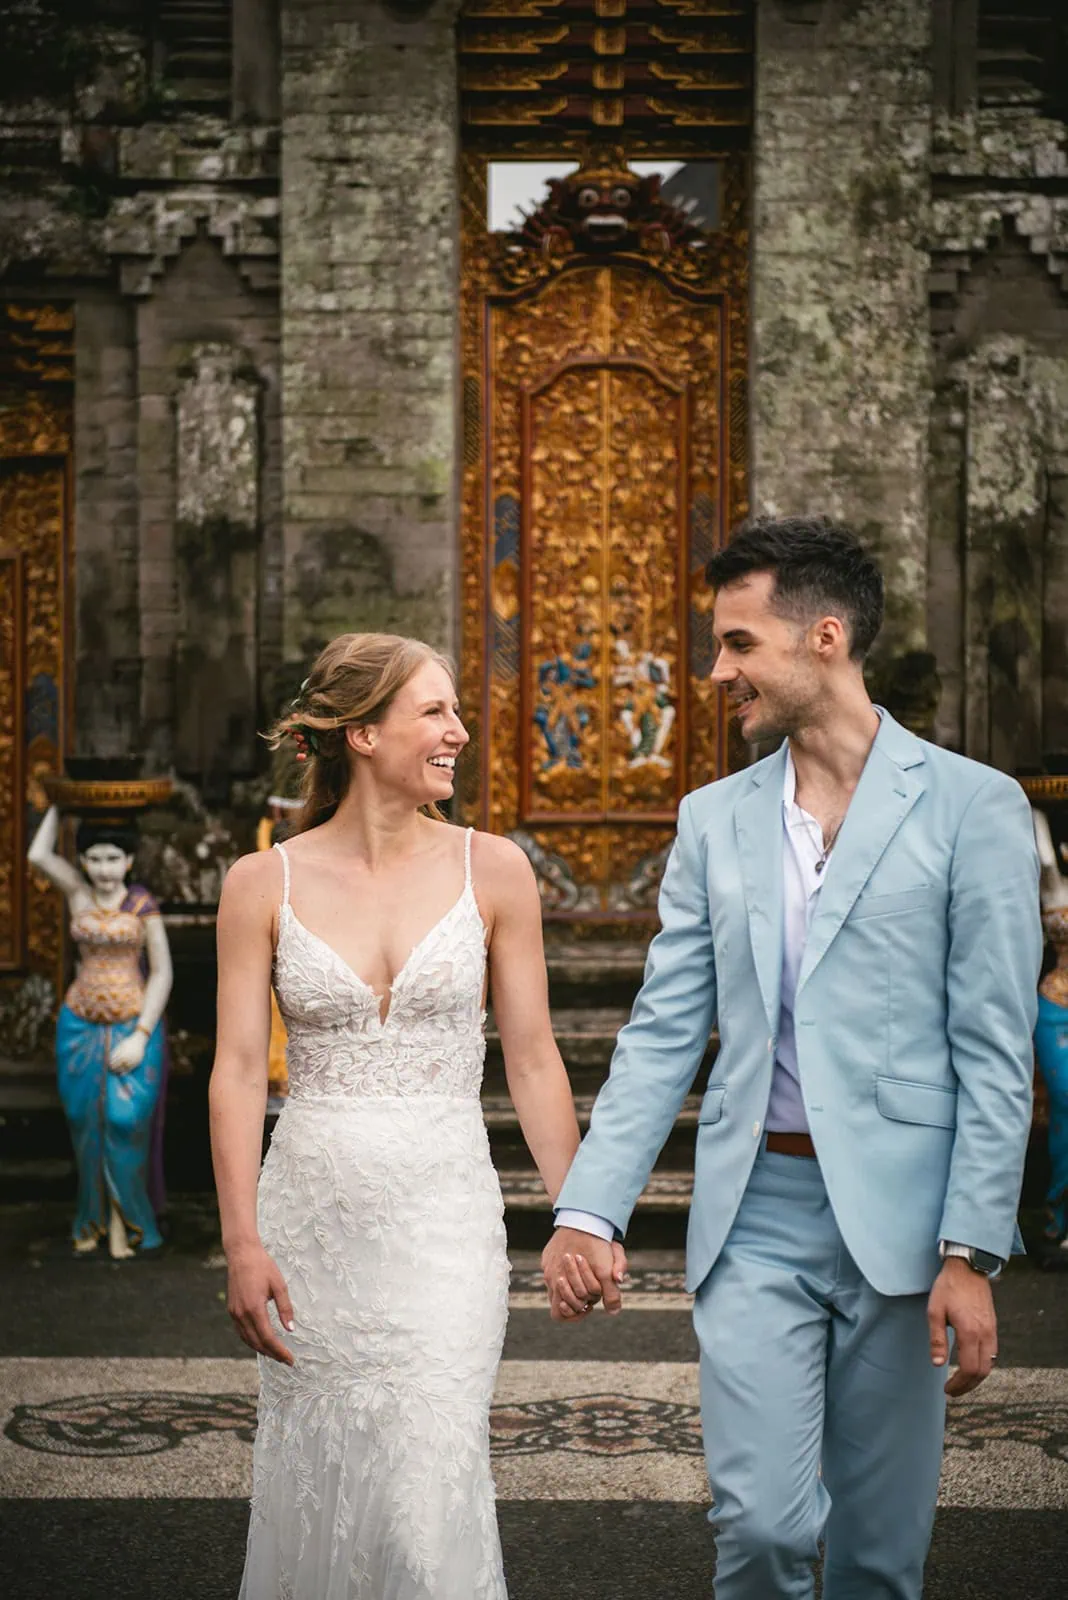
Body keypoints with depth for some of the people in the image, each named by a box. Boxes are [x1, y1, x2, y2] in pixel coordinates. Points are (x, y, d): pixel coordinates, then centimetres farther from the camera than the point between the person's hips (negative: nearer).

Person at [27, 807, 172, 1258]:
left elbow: (162, 974, -4)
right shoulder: (79, 892, 4)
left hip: (133, 1025, -3)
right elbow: (39, 854, -9)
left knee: (125, 1121, -8)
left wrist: (141, 1037, -11)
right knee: (88, 1124, 6)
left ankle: (122, 1221, 6)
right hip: (80, 1025, 3)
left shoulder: (143, 905, -4)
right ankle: (93, 1218, 19)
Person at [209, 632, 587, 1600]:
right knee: (315, 1489, 11)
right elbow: (238, 1071, -2)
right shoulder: (264, 884, -1)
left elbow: (532, 1060, 3)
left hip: (445, 1217, -1)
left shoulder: (491, 870, 0)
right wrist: (242, 1242, -9)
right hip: (312, 1217, 1)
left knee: (430, 1490, -7)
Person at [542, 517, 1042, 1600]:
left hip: (895, 1218, -2)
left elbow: (995, 1050, -5)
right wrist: (587, 1212, -3)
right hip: (754, 1214, 2)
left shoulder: (972, 806, -3)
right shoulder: (713, 820, 9)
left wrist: (971, 1254, -11)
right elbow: (662, 1035, 7)